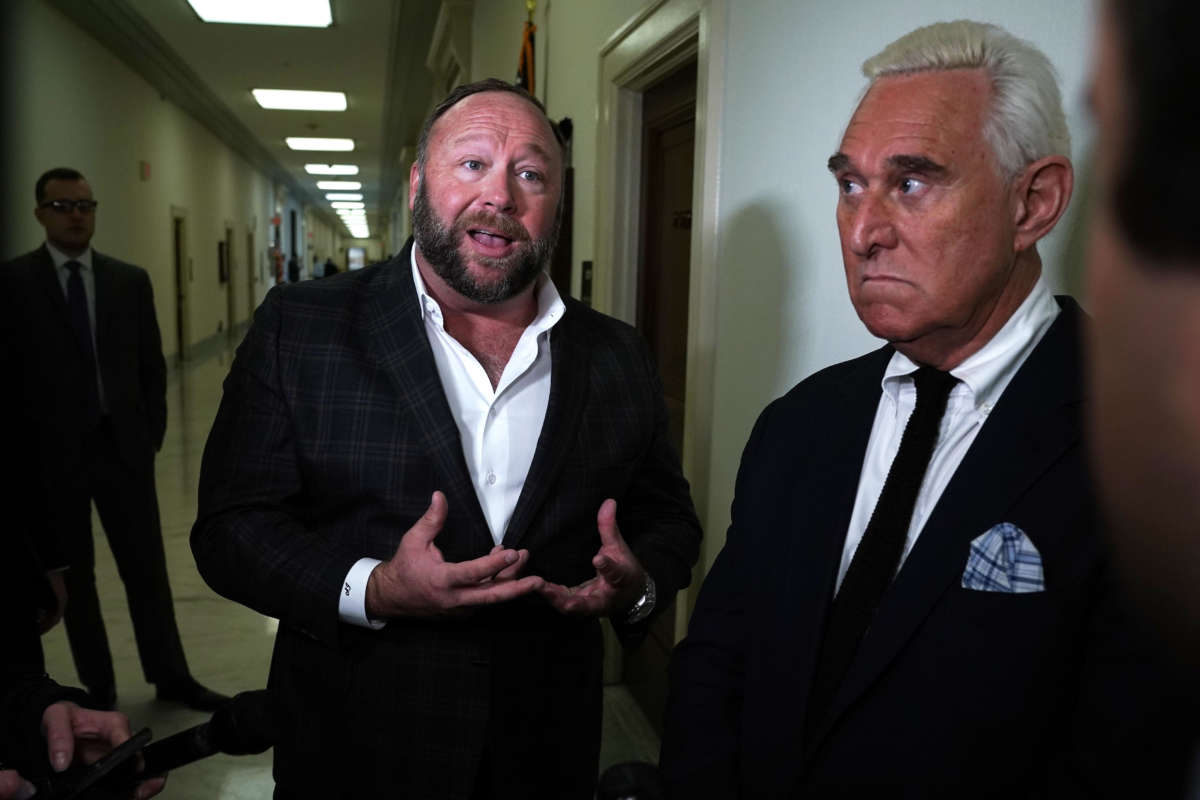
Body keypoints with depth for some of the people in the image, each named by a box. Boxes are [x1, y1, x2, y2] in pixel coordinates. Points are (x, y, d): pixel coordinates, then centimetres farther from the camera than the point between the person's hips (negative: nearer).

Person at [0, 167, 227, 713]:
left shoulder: (130, 280, 6)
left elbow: (152, 365, 10)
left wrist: (151, 434, 4)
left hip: (122, 445, 2)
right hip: (51, 453, -2)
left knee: (147, 567, 9)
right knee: (72, 575, 10)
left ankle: (171, 677, 22)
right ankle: (97, 688, 24)